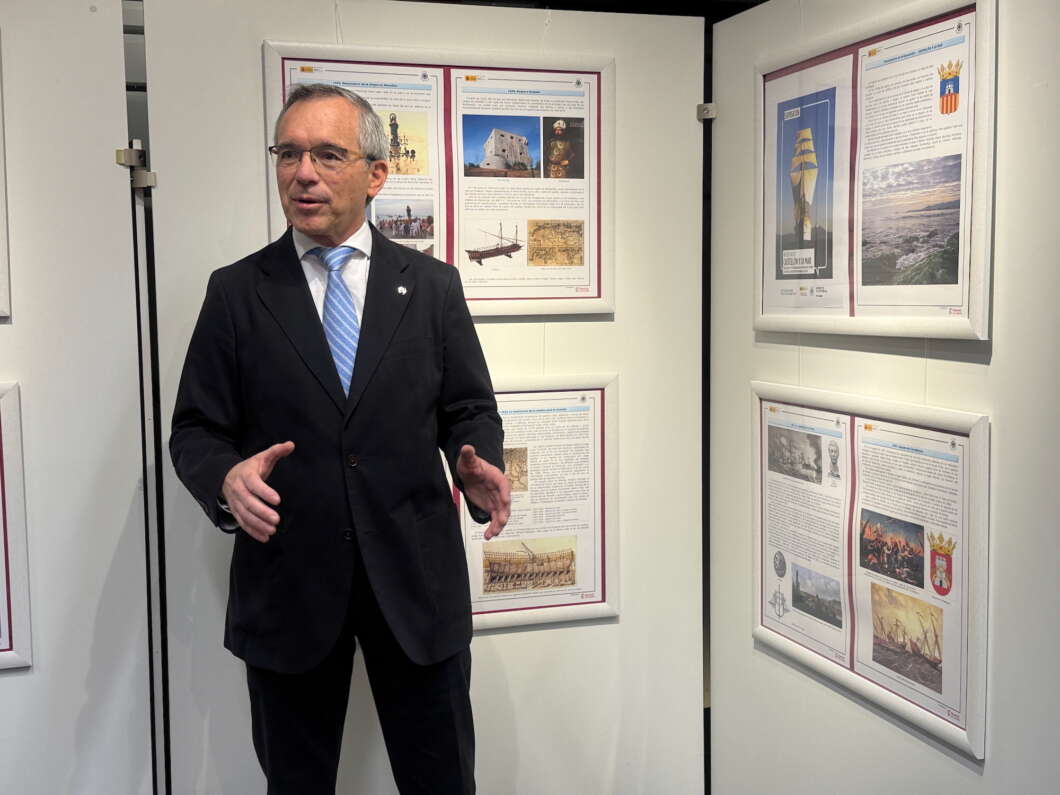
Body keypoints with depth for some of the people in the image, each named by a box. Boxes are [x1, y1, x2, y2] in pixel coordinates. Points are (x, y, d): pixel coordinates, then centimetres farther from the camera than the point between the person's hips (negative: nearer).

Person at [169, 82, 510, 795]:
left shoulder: (434, 286, 4)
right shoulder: (236, 292, 3)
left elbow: (470, 410, 6)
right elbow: (195, 429, 2)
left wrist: (480, 468, -16)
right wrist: (227, 478, -20)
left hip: (416, 577, 1)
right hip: (286, 582, 0)